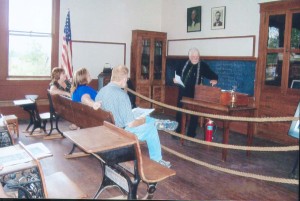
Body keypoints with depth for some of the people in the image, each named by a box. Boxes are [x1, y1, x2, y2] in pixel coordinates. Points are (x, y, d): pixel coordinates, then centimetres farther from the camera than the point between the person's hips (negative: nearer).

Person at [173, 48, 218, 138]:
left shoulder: (203, 65, -7)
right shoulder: (184, 64, 4)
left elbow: (212, 75, -8)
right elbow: (177, 73, 18)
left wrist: (214, 80, -29)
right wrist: (175, 79, -1)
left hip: (194, 94, -3)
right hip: (182, 92, 4)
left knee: (194, 114, 4)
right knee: (179, 112, 11)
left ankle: (191, 134, 17)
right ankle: (177, 131, 26)